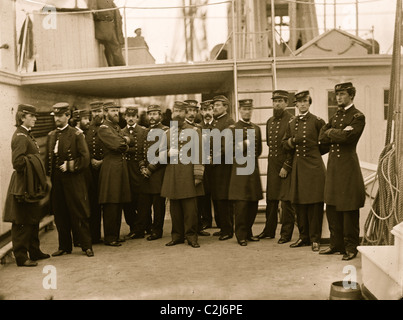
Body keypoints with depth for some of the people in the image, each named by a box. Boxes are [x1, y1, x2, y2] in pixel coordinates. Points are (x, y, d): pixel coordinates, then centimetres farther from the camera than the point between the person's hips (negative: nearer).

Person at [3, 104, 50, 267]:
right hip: (23, 186, -10)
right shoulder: (20, 137, -15)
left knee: (33, 220, 17)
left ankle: (34, 252, 28)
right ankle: (21, 257, 6)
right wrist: (32, 159, -13)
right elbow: (17, 162, -24)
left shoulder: (27, 135, 15)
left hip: (31, 186, 10)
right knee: (22, 222, -2)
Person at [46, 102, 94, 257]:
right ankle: (64, 246, 20)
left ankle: (87, 246, 9)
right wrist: (49, 175, 7)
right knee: (60, 215, 9)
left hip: (73, 181, -5)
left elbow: (85, 158, -8)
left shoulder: (76, 135, -3)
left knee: (79, 214, 0)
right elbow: (48, 158, 16)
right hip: (57, 182, 5)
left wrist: (70, 166, -15)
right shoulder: (51, 136, 13)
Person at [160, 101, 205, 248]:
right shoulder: (168, 133, 17)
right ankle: (177, 236, 14)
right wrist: (168, 153, -6)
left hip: (188, 173, -4)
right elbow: (161, 154, 18)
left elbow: (198, 154, -3)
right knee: (174, 207, 5)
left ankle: (191, 236, 5)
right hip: (172, 173, 4)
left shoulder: (194, 131, 4)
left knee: (190, 206, -4)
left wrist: (198, 175, -11)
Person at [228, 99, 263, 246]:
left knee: (253, 203, 6)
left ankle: (248, 232, 20)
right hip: (239, 169, -5)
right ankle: (241, 235, 2)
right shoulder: (233, 128, 2)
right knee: (241, 203, -7)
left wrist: (252, 157, 2)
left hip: (253, 168, 5)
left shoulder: (256, 128, 17)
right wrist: (244, 144, -15)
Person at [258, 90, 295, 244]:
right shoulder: (270, 121, 12)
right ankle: (269, 230, 27)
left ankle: (286, 233, 9)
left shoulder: (291, 120, -10)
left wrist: (286, 166, -16)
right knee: (270, 199, 14)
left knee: (286, 201, -1)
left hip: (286, 167, -7)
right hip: (272, 166, 7)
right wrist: (273, 156, 11)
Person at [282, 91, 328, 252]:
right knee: (299, 204, 8)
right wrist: (292, 141, -3)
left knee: (314, 204, -3)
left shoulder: (317, 121, -1)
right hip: (298, 167, 5)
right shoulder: (291, 123, 12)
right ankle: (304, 237, 19)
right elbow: (285, 143, 16)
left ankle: (315, 239, 6)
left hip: (314, 167, -4)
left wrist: (316, 152, 4)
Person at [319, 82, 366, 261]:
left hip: (348, 166, -7)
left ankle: (351, 247, 8)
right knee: (332, 208, 10)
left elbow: (346, 137, -20)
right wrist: (339, 135, -8)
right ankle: (336, 244, 21)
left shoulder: (358, 116, -6)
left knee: (349, 209, -2)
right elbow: (322, 137, 7)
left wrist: (331, 132, -4)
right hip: (333, 165, 7)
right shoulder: (335, 116, 17)